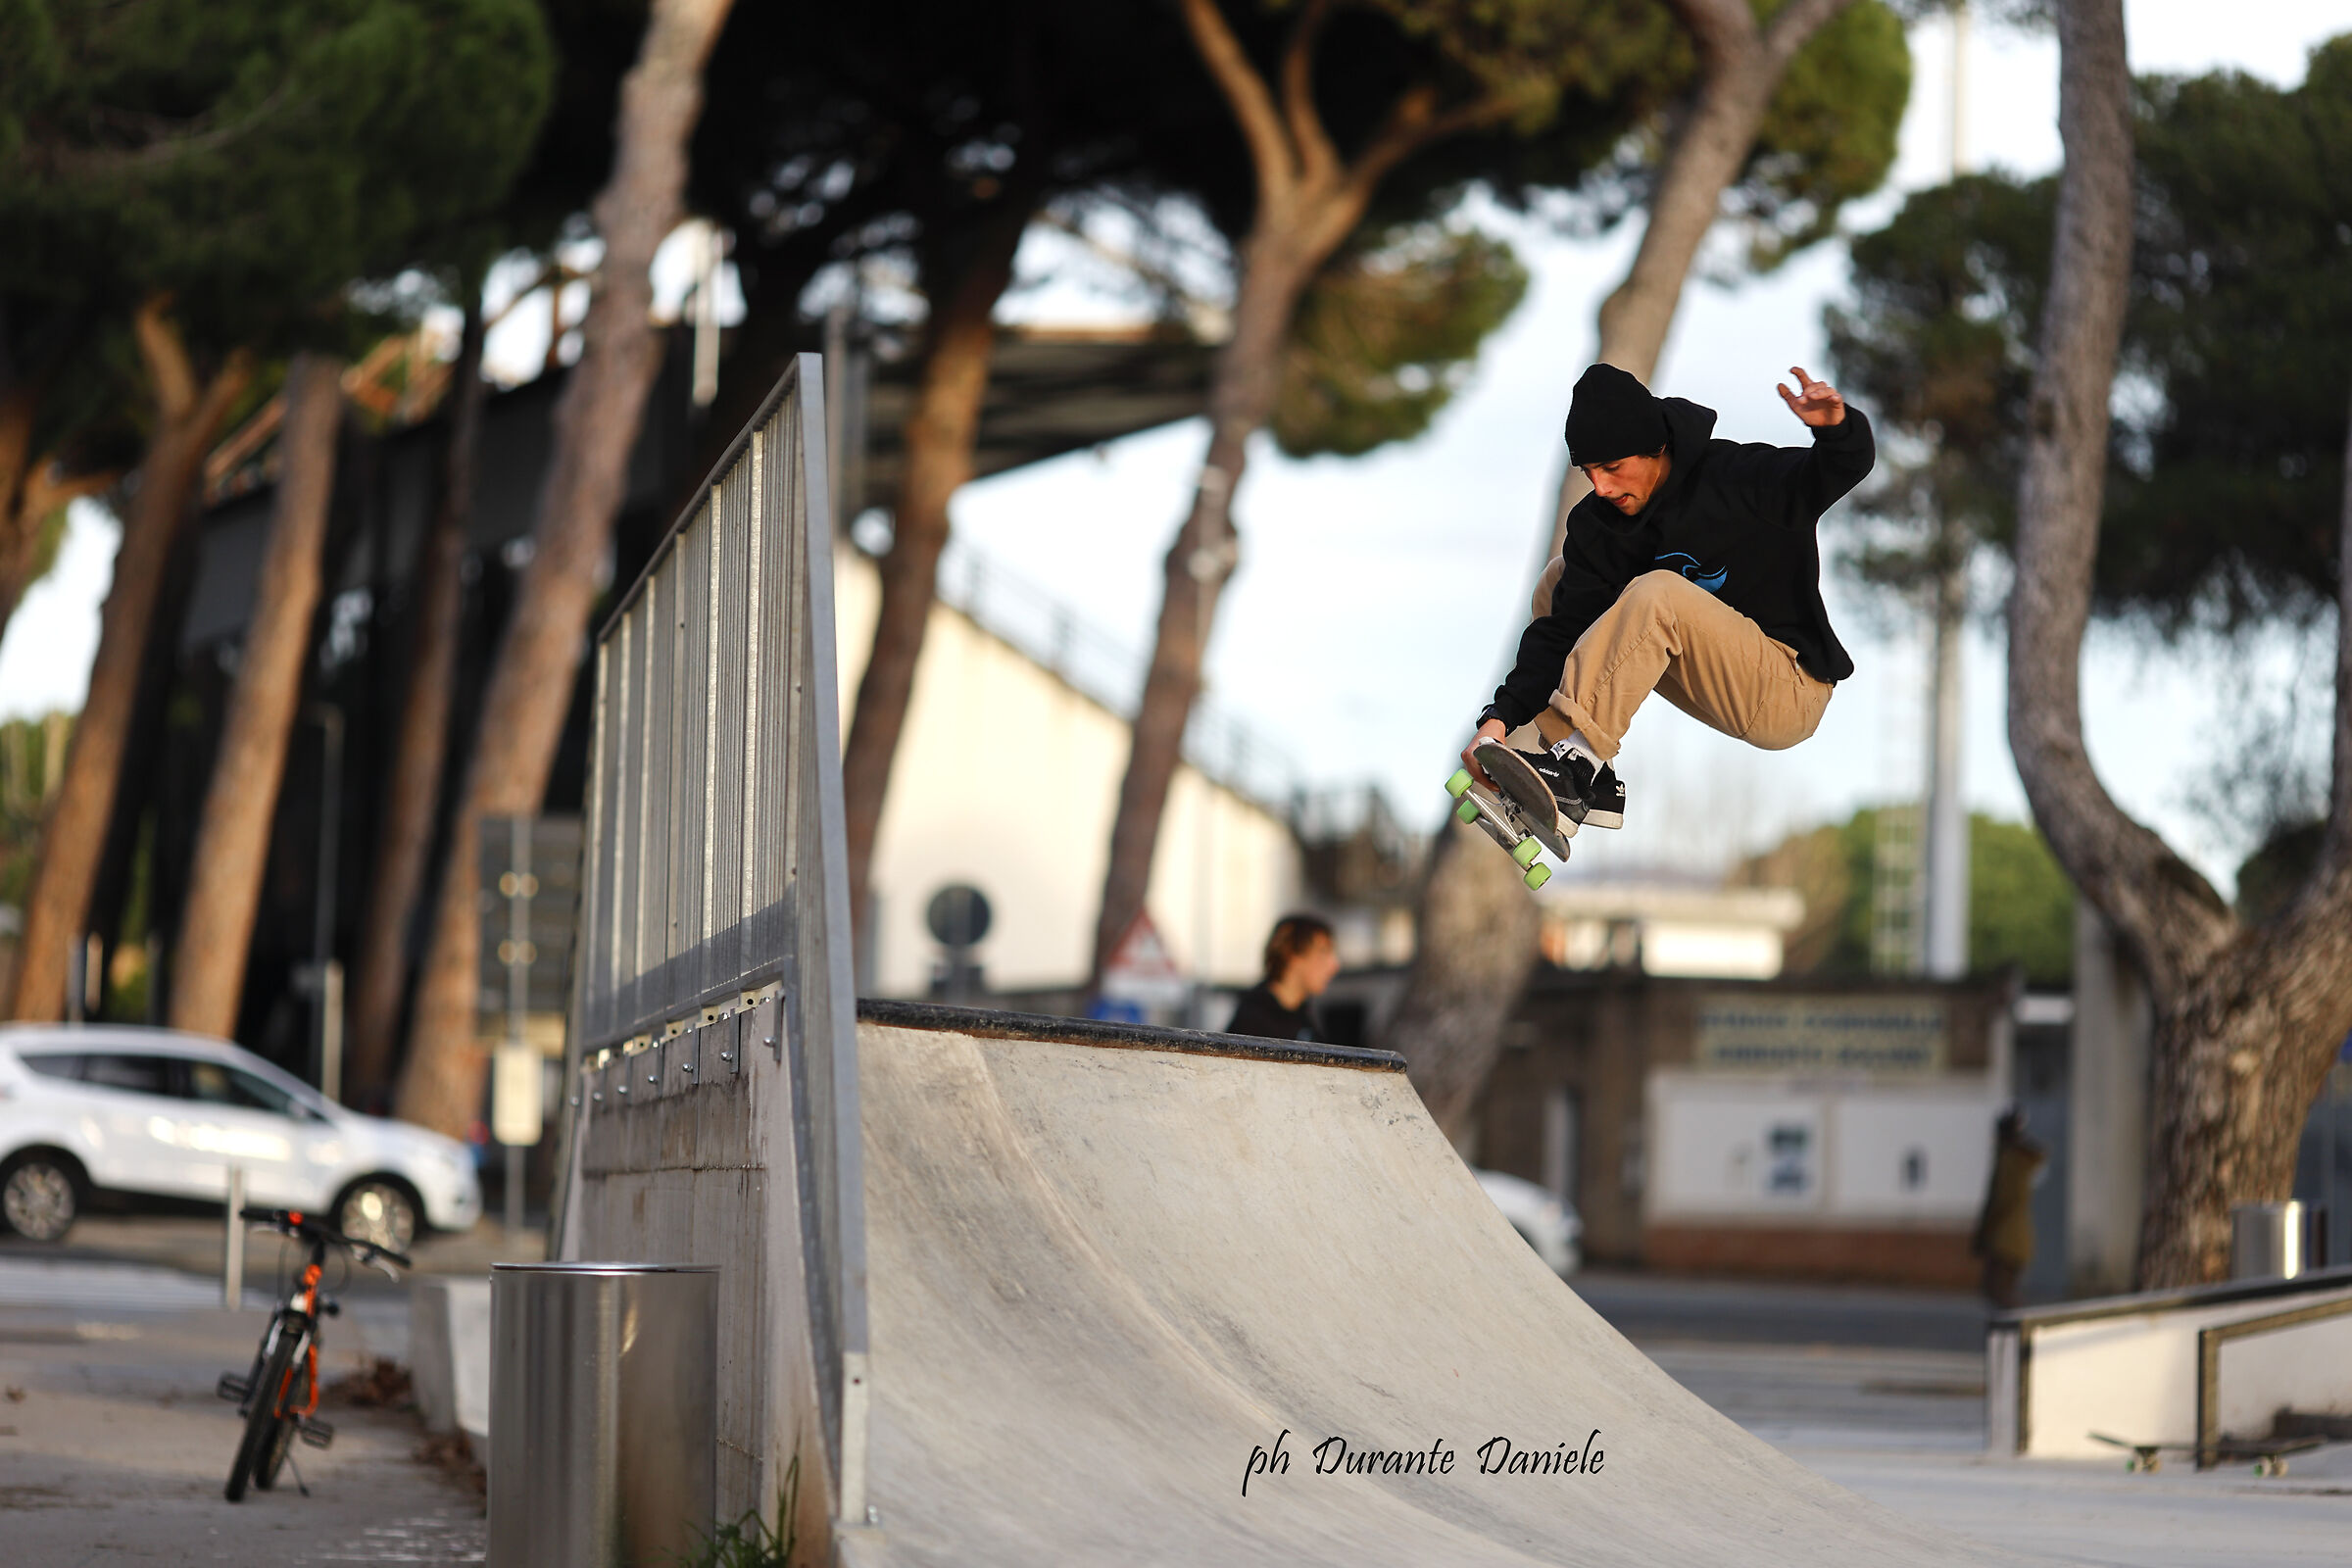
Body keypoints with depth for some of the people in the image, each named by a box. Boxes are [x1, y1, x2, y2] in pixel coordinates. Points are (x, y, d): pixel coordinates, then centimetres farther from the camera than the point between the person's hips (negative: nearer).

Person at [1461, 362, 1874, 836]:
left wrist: (1836, 427, -43)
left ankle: (1575, 759, -32)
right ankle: (1590, 781, -7)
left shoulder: (1738, 480, -18)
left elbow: (1848, 464, -18)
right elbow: (1562, 632, -8)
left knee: (1657, 594, -30)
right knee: (1562, 580, 2)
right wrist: (1502, 717, -21)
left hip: (1791, 700, -7)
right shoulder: (1598, 525, -3)